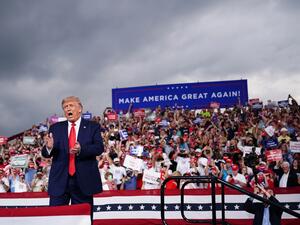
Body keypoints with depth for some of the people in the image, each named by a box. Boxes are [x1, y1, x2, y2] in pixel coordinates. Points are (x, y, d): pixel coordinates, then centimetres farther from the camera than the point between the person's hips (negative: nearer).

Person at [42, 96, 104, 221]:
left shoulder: (93, 127, 3)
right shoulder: (55, 128, 9)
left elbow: (99, 148, -9)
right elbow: (46, 154, 4)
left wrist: (81, 149, -28)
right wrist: (49, 147, -20)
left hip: (84, 181, -1)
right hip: (59, 181, 2)